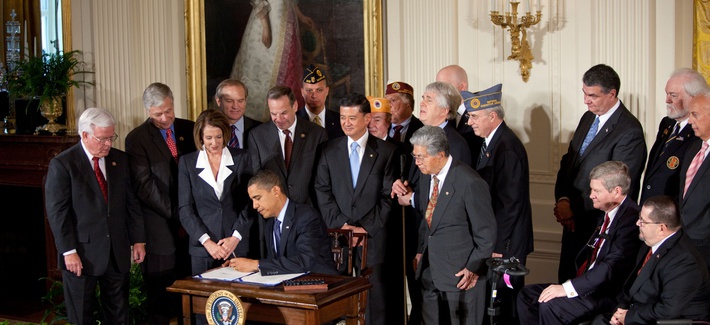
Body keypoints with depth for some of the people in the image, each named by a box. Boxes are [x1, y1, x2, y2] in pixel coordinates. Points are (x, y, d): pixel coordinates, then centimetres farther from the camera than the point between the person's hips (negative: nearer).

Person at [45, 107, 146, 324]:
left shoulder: (120, 160, 7)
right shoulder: (62, 164, -8)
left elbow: (131, 203, 10)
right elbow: (57, 212, -11)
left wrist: (138, 240, 6)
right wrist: (69, 251, -15)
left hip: (118, 252, 4)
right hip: (82, 253, -4)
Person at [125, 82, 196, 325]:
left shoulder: (190, 130, 9)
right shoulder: (137, 139, -3)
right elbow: (144, 186, -9)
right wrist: (175, 214, -13)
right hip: (160, 228, -3)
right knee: (160, 292, 1)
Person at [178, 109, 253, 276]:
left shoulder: (241, 158, 5)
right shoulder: (187, 162, 5)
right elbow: (185, 209, 1)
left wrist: (235, 237, -8)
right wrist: (207, 242, -9)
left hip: (238, 247, 0)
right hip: (202, 249, 0)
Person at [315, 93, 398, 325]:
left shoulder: (386, 151, 3)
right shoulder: (329, 150, 10)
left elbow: (388, 196, 0)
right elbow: (322, 191, 6)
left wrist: (367, 228, -7)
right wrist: (340, 224, -5)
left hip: (373, 236, -1)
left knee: (374, 296, -3)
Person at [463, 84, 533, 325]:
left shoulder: (508, 147, -18)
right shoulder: (490, 142, 11)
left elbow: (510, 203, -21)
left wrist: (498, 247, -18)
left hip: (505, 245, -9)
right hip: (493, 241, 9)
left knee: (506, 304, 0)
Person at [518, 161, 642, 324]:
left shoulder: (630, 218, -17)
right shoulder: (606, 214, 15)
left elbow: (612, 266, -25)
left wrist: (568, 288, -23)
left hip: (610, 294, -10)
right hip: (590, 285, 10)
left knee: (550, 306, -27)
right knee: (527, 295, 3)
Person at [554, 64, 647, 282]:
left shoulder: (629, 131, -17)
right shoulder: (588, 118, 10)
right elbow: (568, 161, 12)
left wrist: (574, 208, -17)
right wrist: (562, 200, -4)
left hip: (601, 224, -8)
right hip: (574, 221, 8)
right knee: (565, 280, 14)